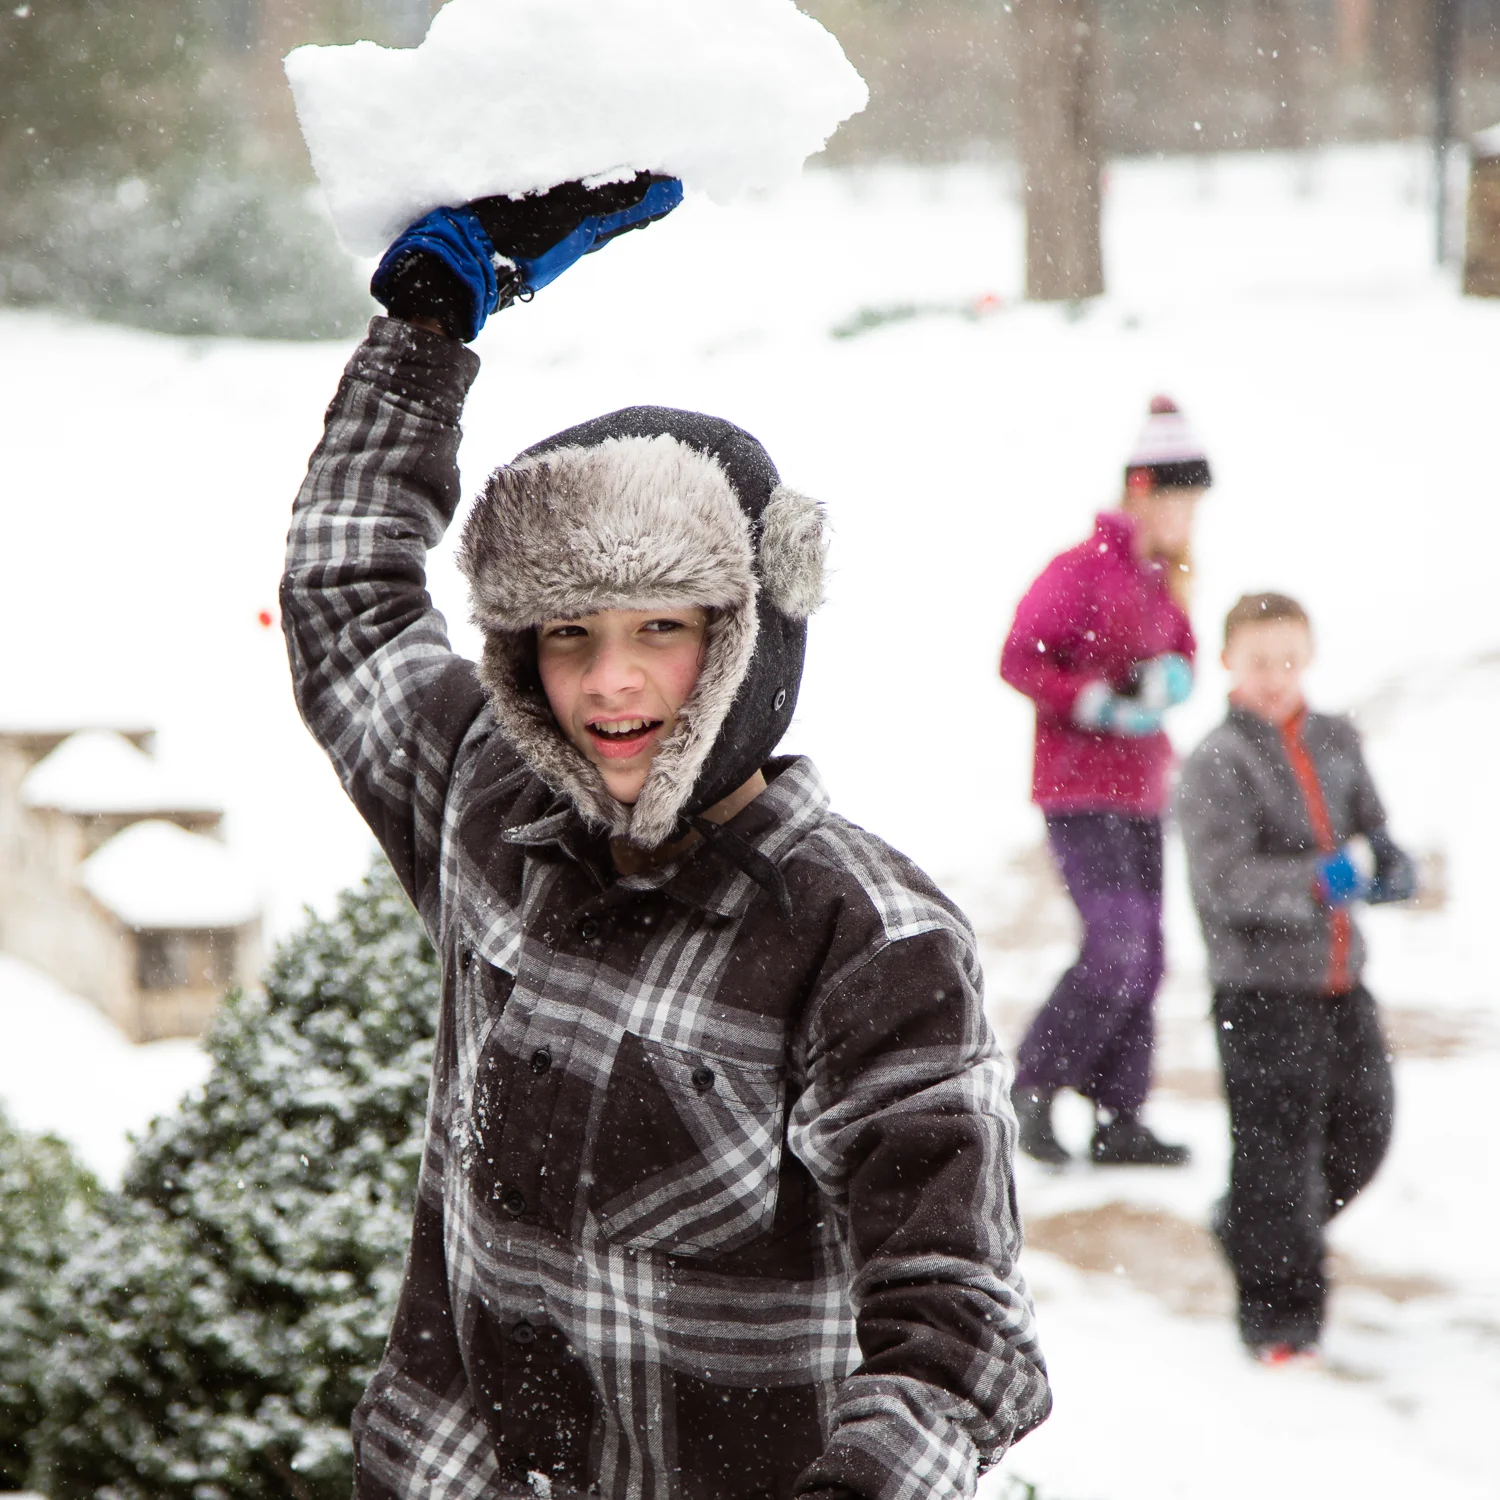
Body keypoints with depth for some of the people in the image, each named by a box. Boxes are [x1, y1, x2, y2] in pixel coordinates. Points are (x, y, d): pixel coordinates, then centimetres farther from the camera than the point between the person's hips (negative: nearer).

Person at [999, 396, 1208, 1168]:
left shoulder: (1159, 576, 13)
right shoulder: (1083, 569, -12)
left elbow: (1179, 656, 22)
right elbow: (1019, 659, -15)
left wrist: (1170, 675, -2)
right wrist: (1103, 706, -21)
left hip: (1141, 793, 8)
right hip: (1080, 792, -8)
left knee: (1143, 959, 6)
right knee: (1117, 947, -17)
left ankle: (1119, 1122, 10)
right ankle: (1031, 1090, -3)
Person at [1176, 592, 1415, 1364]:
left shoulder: (1335, 741, 9)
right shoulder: (1214, 765, -11)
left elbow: (1372, 828, 17)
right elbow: (1225, 880, -20)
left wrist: (1390, 867, -7)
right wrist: (1316, 881, -33)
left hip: (1340, 979, 6)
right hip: (1260, 987, -6)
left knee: (1361, 1127, 12)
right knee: (1275, 1143, -5)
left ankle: (1255, 1228, 35)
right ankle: (1278, 1311, 4)